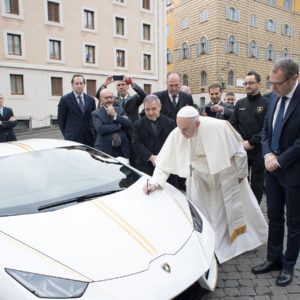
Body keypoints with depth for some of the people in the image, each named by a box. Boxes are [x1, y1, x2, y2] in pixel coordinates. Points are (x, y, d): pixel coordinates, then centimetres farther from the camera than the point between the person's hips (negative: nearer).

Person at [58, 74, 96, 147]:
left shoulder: (90, 100, 11)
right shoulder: (65, 99, 0)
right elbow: (61, 120, 3)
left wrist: (93, 134, 7)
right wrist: (66, 134, 2)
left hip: (89, 138, 4)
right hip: (73, 139, -3)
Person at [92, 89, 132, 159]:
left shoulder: (120, 110, 12)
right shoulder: (96, 114, 1)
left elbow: (129, 125, -1)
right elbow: (100, 129, -16)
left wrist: (115, 115, -11)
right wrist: (119, 125, -10)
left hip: (122, 151, 3)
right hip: (105, 151, -3)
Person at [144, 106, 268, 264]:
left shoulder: (218, 127, -33)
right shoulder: (176, 135, -27)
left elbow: (238, 150, -18)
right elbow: (165, 163, -19)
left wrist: (241, 174, -7)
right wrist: (155, 182, -33)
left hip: (226, 175, -1)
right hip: (201, 179, 1)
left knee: (239, 206, 20)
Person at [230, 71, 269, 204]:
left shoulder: (266, 103, -5)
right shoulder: (240, 103, 10)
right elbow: (233, 125, 7)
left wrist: (251, 142, -15)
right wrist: (241, 142, -7)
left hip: (259, 151, -4)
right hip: (241, 150, 4)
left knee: (257, 183, 7)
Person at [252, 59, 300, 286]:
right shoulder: (275, 97, 4)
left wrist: (279, 160, -15)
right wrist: (268, 154, -5)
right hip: (273, 168, 6)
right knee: (274, 218, 16)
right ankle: (274, 259, 32)